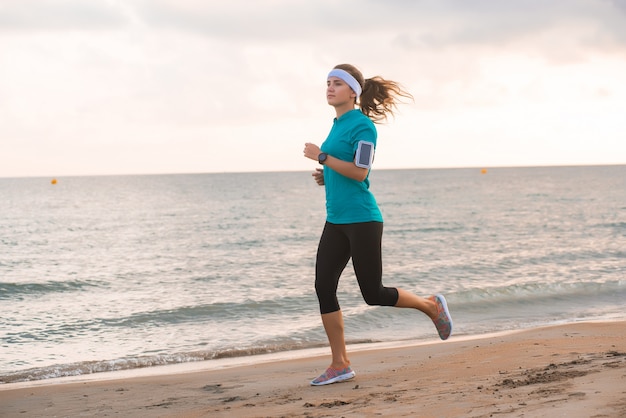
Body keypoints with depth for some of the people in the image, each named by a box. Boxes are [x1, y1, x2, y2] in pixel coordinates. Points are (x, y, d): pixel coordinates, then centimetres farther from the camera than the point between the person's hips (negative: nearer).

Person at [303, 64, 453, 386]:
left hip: (361, 220, -8)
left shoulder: (362, 124, -11)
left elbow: (359, 172, -20)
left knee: (373, 293, -2)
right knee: (324, 287, 1)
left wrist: (321, 157, -18)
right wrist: (326, 176, 8)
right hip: (335, 221, 8)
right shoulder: (338, 125, 14)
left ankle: (431, 306, 23)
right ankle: (340, 365, 7)